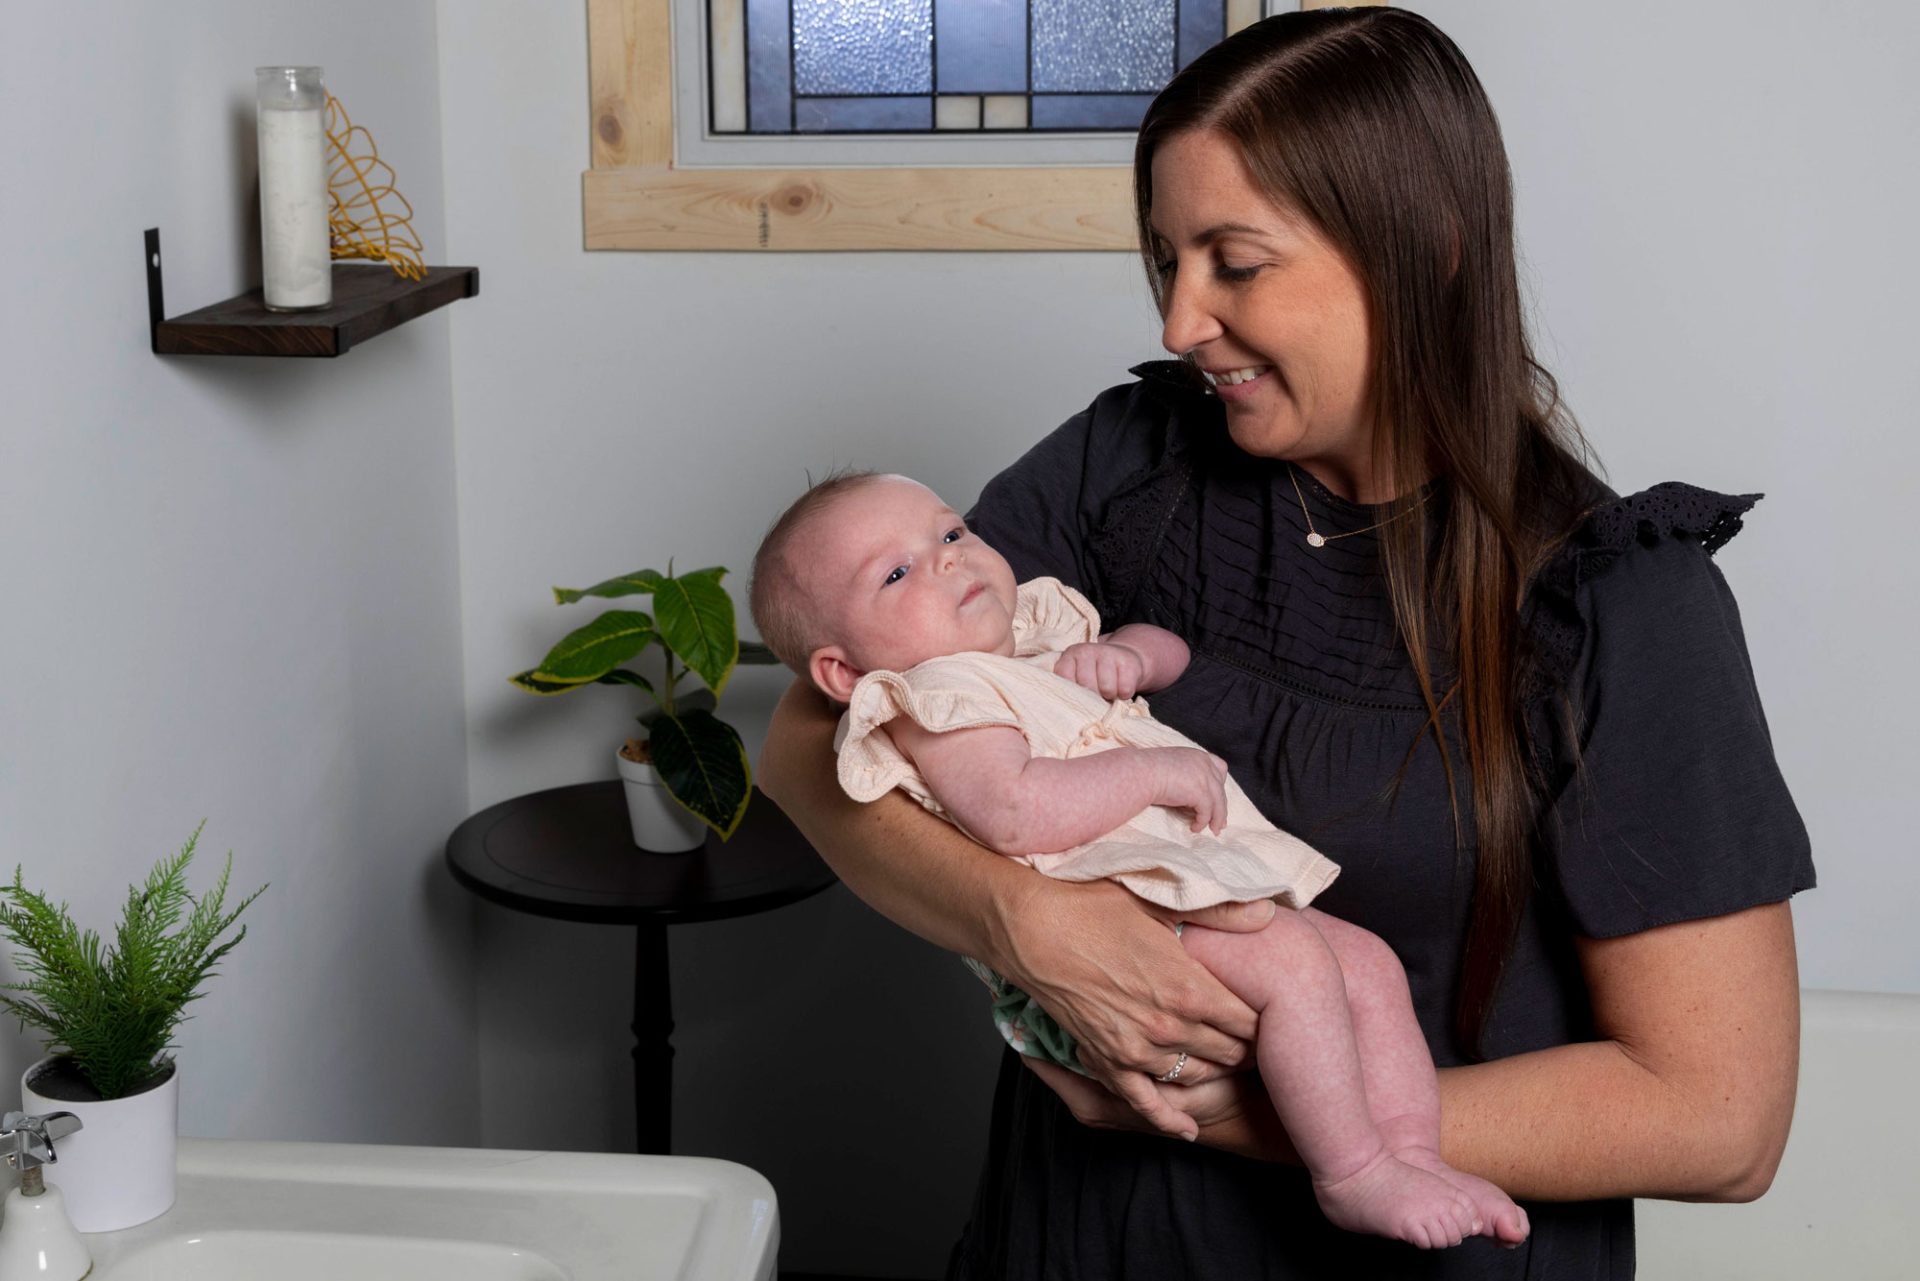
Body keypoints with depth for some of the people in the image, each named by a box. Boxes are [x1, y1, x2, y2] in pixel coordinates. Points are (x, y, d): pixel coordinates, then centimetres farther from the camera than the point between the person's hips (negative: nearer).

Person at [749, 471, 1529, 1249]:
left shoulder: (1042, 633, 25)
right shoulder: (933, 697, -6)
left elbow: (1173, 650, 35)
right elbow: (1010, 814, -23)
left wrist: (1128, 654, 10)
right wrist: (1153, 769, -18)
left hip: (1212, 879, 10)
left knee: (1369, 963, 4)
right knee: (1292, 958, -26)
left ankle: (1416, 1154, 5)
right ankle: (1352, 1177, -16)